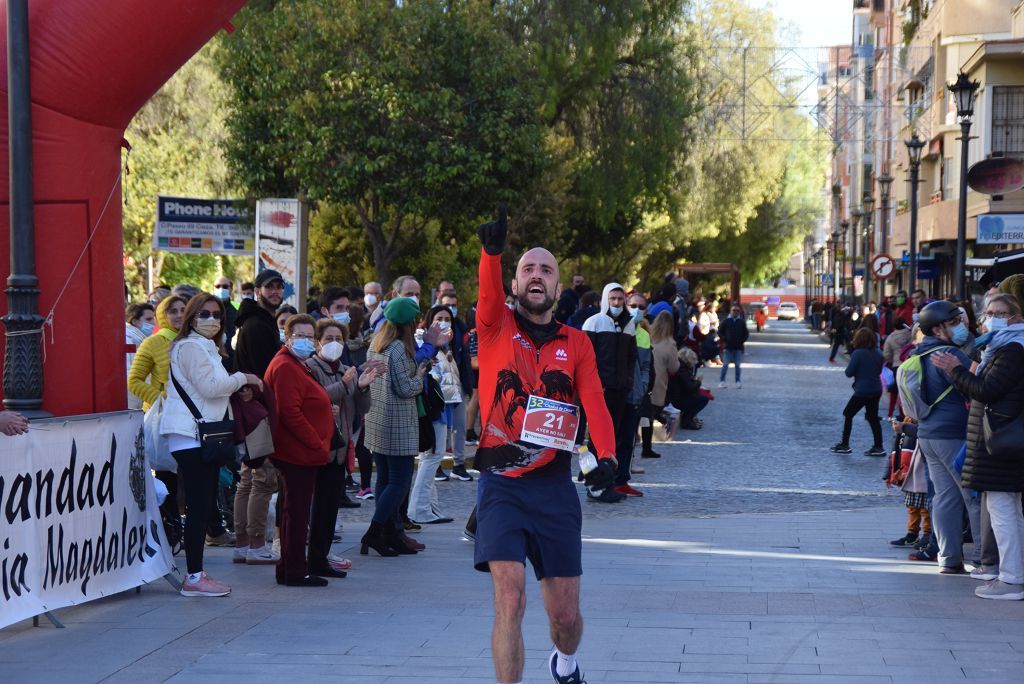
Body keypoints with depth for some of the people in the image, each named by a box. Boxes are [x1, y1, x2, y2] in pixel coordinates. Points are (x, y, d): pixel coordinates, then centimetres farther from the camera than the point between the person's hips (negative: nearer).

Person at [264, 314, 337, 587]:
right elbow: (289, 412, -23)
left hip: (302, 453, 11)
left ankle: (291, 569, 21)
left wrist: (319, 445, 18)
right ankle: (295, 572, -2)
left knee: (295, 511, 15)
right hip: (297, 452, -11)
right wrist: (317, 444, -18)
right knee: (296, 512, -6)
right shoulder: (285, 367, -14)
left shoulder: (298, 367, 21)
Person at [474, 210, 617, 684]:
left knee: (565, 614, 10)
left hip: (553, 485, 2)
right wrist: (492, 252, -41)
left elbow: (594, 402, -6)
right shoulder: (496, 327, 2)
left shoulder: (576, 343, 8)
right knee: (509, 599, -18)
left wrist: (606, 456, -25)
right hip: (501, 484, -2)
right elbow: (488, 294, -21)